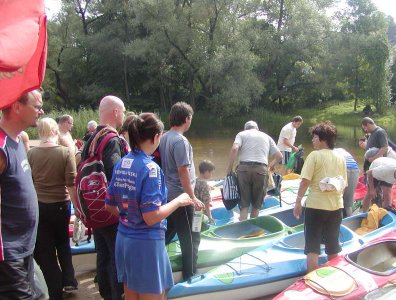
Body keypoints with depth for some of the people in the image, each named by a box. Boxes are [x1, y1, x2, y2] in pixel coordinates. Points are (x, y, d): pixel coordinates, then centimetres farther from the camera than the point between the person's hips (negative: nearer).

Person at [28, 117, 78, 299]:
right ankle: (68, 281, 28)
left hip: (38, 206, 1)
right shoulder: (65, 152, -12)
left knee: (45, 250, 12)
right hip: (60, 205, 0)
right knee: (63, 243, 25)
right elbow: (71, 183, -13)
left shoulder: (31, 154, -7)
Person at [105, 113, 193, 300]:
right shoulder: (150, 168, -20)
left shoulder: (121, 164, 2)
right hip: (146, 243, -7)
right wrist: (178, 201, -10)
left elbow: (110, 206, 9)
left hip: (123, 239, 7)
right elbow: (151, 217, -23)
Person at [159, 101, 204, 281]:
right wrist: (193, 198, -19)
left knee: (169, 233, 22)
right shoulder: (180, 141, -20)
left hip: (168, 195, 9)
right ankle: (190, 276, 19)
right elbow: (183, 172, -23)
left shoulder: (164, 138, 6)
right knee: (190, 238, 6)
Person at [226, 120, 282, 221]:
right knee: (256, 205, 12)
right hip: (261, 170, 1)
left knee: (244, 205, 4)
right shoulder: (266, 136, 22)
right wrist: (271, 164, 34)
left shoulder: (242, 134, 15)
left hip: (244, 168, -1)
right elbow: (279, 156, 16)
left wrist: (229, 167, 0)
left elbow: (234, 149, -6)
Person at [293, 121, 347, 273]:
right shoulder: (341, 158, 6)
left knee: (312, 247, 4)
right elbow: (343, 184, 10)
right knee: (333, 246, 17)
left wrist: (298, 201, -6)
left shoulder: (315, 155, -10)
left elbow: (305, 181, -14)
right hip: (336, 206, 5)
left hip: (316, 205, -5)